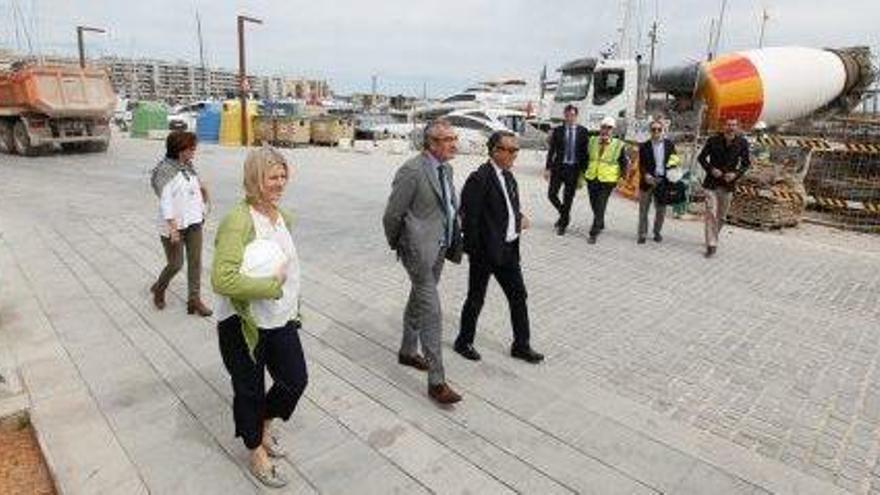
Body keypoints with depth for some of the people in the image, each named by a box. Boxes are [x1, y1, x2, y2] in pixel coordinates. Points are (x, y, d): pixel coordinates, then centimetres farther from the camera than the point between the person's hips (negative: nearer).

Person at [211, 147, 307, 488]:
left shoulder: (283, 217, 2)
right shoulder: (238, 221, -23)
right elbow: (222, 280, -32)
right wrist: (271, 285, -24)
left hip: (281, 320, 7)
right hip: (243, 324, -7)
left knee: (296, 380, 15)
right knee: (249, 389, 15)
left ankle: (264, 425, 46)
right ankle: (257, 453, 41)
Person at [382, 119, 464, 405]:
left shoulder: (446, 168, 8)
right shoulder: (412, 171, -19)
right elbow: (392, 215, -13)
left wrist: (454, 242, 10)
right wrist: (396, 245, 0)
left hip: (440, 248, 9)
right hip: (419, 250, -9)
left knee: (418, 302, 23)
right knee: (431, 312, -7)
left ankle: (408, 352, 42)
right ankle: (436, 381, 2)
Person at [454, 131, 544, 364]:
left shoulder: (508, 176, 9)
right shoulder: (479, 178, -18)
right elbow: (469, 219, -18)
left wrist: (520, 218, 1)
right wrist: (474, 252, -17)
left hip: (509, 249, 8)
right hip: (485, 252, -8)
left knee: (518, 296, 13)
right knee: (476, 299, 9)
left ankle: (521, 345, 28)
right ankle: (464, 342, 30)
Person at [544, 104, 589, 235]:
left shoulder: (583, 131, 1)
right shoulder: (558, 131, 3)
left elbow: (585, 151, 2)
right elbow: (551, 150, 4)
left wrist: (583, 170, -3)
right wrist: (548, 168, -2)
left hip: (574, 168, -1)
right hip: (559, 166, 1)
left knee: (568, 197, 4)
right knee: (551, 194, -3)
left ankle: (563, 225, 19)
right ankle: (564, 214, 24)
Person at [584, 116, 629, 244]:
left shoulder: (618, 145, -4)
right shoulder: (592, 141, 4)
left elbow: (624, 163, 4)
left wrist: (622, 177, 3)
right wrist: (583, 173, 15)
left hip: (607, 181, -4)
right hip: (591, 178, 4)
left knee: (600, 208, -9)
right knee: (594, 206, 16)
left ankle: (593, 233, -5)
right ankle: (600, 224, 40)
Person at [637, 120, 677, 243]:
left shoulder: (669, 144, 5)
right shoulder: (644, 146, 0)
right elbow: (641, 165, -2)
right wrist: (646, 175, -20)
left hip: (663, 181, 1)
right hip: (648, 180, -1)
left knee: (661, 210, 8)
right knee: (643, 209, 3)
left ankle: (657, 232, 25)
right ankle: (642, 234, 12)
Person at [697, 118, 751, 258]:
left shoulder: (742, 143, -3)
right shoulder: (713, 140, -7)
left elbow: (746, 163, 7)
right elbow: (701, 157, 2)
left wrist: (736, 174, -12)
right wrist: (711, 169, -14)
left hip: (728, 184, 2)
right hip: (711, 184, -2)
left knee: (721, 216, 13)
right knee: (711, 214, -10)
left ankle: (713, 239, 34)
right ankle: (711, 245, -7)